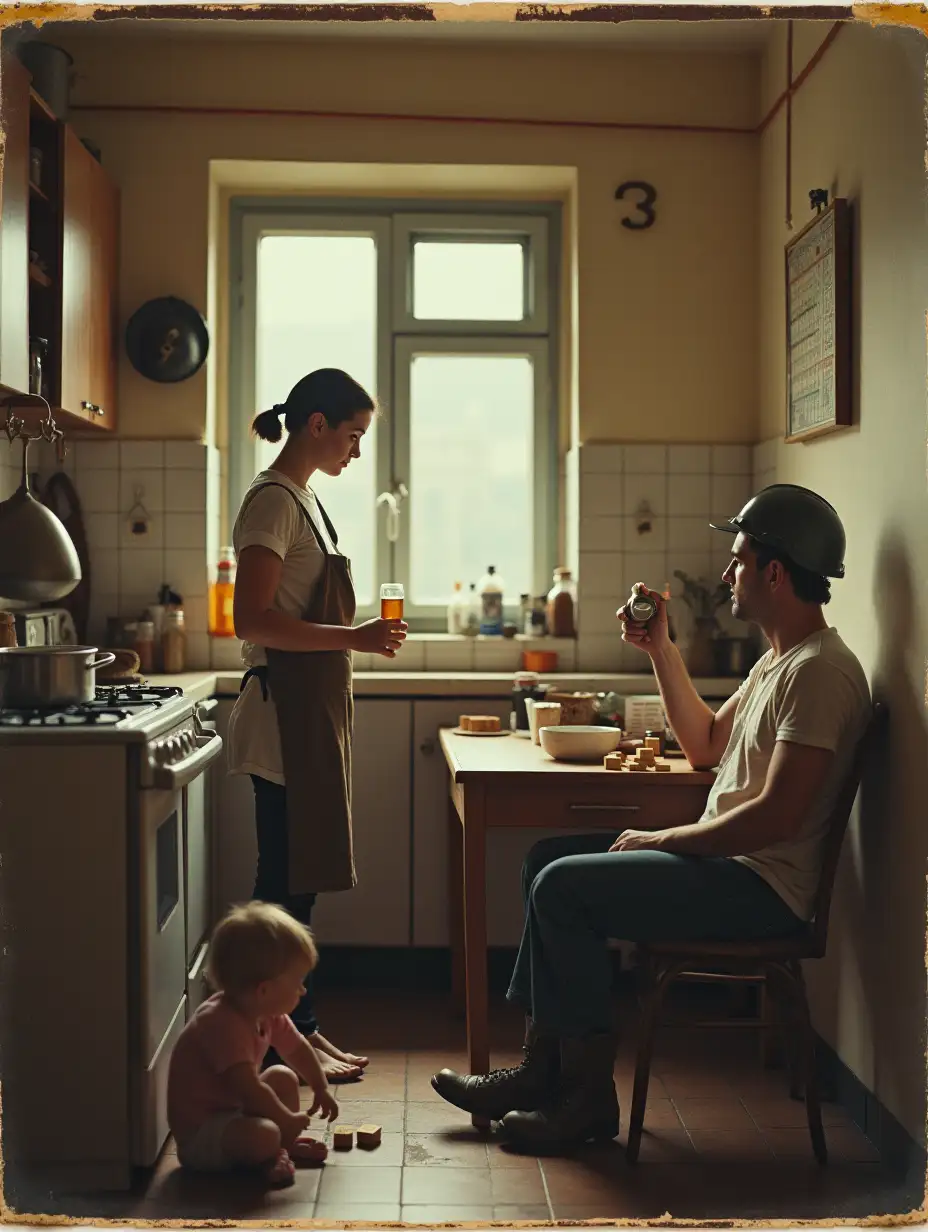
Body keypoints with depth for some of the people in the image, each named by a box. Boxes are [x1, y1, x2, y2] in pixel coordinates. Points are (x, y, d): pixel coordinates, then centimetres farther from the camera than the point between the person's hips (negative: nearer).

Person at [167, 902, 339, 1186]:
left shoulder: (267, 1014, -2)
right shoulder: (223, 1024, -32)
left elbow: (298, 1048, 18)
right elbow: (250, 1090, -36)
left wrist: (321, 1089, 20)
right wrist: (289, 1120, -24)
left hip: (234, 1108, 10)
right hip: (199, 1133, -10)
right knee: (265, 1134, -33)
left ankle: (286, 1145, 15)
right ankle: (271, 1156, -1)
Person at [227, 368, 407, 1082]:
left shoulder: (302, 500, 17)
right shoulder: (274, 502, -13)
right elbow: (252, 621, -21)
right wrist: (354, 638, -22)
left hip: (314, 710, 10)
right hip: (286, 714, -10)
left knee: (295, 880, 13)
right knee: (288, 883, -4)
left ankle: (300, 1030, 20)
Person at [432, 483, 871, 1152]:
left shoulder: (819, 669, -18)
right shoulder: (777, 659, 16)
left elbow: (778, 816, -25)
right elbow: (706, 746, 24)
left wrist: (662, 839, -14)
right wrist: (662, 650, 16)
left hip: (763, 886, -11)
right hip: (729, 862, 11)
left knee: (564, 885, -18)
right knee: (548, 857, 10)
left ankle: (588, 1095, -7)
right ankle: (541, 1066, 8)